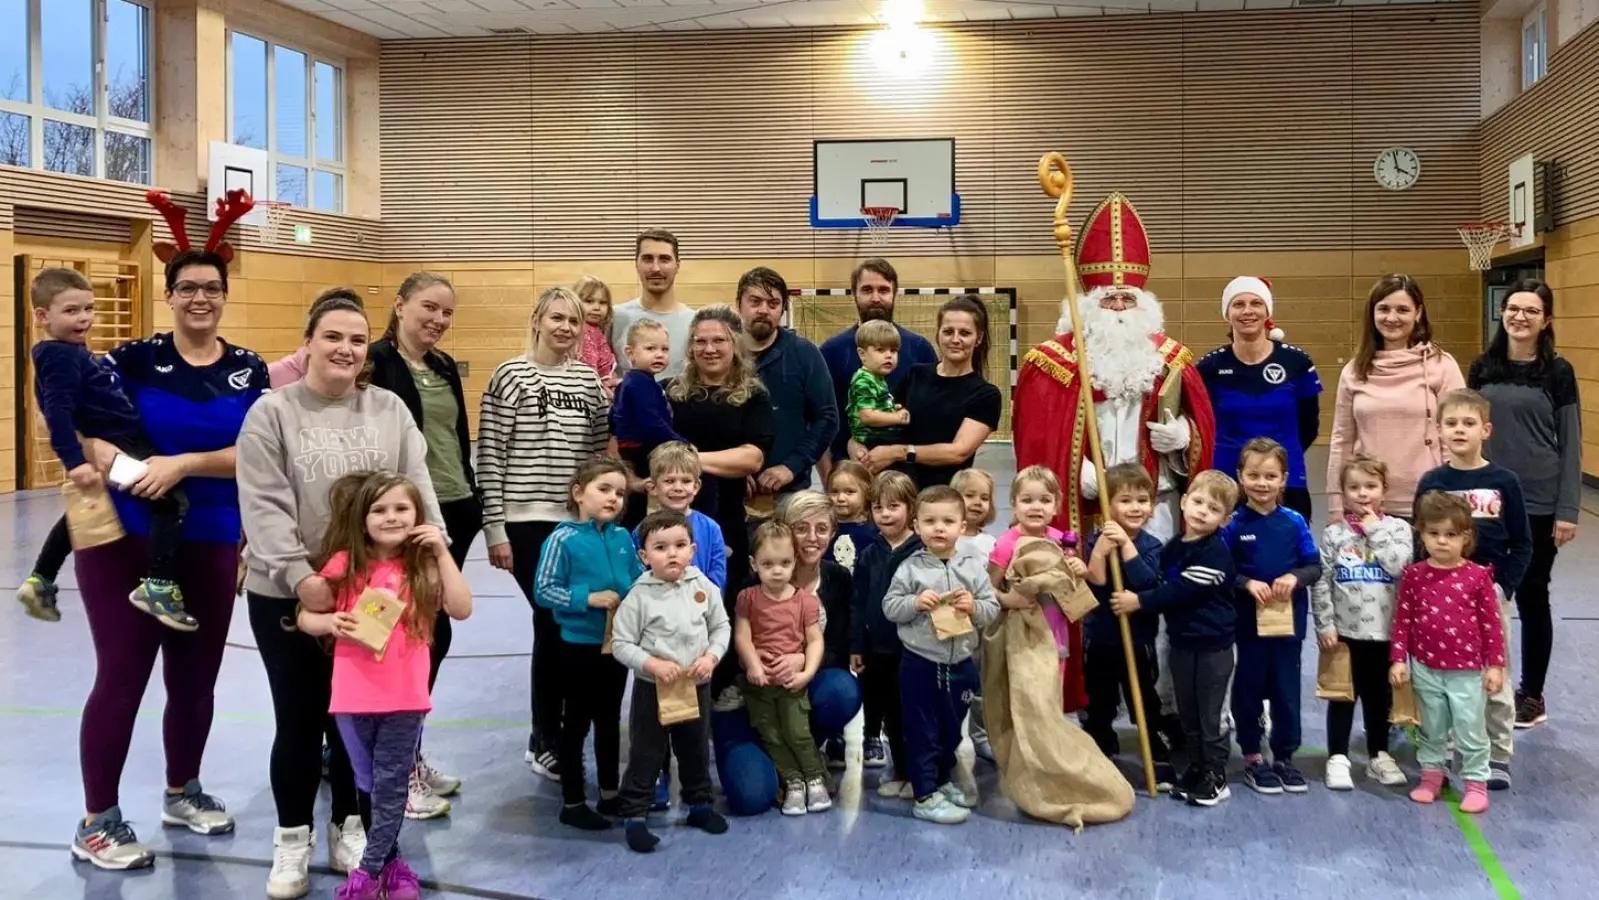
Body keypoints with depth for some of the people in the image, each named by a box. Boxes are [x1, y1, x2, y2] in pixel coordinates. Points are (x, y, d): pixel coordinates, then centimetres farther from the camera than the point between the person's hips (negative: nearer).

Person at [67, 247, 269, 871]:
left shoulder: (248, 370, 3)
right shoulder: (136, 359, -3)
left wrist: (183, 463, -21)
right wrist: (103, 455, -24)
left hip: (210, 546, 3)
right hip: (124, 539, -3)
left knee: (196, 677, 14)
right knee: (122, 677, -2)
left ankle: (181, 793, 35)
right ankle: (96, 823, 10)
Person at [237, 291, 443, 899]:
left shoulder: (390, 411, 6)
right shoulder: (272, 413, -4)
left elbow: (417, 490, 2)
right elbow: (264, 507, -12)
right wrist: (300, 576, -20)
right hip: (288, 594, -2)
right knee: (299, 718, 7)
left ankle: (348, 830, 28)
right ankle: (292, 841, 23)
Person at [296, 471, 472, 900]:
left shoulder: (423, 568, 1)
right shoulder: (346, 566, -2)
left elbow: (462, 609, -12)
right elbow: (305, 616, 7)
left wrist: (442, 553, -14)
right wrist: (331, 623, -15)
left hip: (405, 698, -1)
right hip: (354, 697, 1)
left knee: (391, 786, 2)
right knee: (369, 785, 12)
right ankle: (391, 864, 27)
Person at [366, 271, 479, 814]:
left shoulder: (445, 367, 14)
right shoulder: (377, 362, -9)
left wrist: (473, 502, 16)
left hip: (453, 513, 8)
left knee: (430, 634, 12)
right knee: (429, 634, -6)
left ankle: (409, 754, 24)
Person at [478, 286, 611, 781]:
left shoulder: (589, 380, 9)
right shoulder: (510, 376, -4)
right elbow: (489, 458, -7)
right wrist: (495, 529, -10)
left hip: (580, 521, 5)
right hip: (527, 522, -5)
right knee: (552, 622, -2)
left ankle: (556, 727, 29)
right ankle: (546, 739, 14)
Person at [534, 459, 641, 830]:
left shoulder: (623, 538, 0)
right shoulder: (563, 539, -15)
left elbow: (640, 580, 9)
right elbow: (543, 590, -15)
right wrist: (589, 598, -21)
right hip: (580, 645, -5)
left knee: (609, 720, 19)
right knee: (577, 721, 7)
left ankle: (610, 793, 33)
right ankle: (572, 802, 18)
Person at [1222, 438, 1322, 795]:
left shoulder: (1294, 522, -1)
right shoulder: (1233, 524, -6)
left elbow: (1315, 566, 1)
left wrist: (1295, 577, -17)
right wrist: (1247, 583, -21)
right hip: (1248, 622, -1)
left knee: (1287, 690, 10)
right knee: (1249, 689, 9)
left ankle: (1285, 757, 23)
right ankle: (1252, 758, 21)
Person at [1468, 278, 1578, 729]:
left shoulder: (1557, 371, -4)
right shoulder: (1482, 368, 4)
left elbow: (1571, 444, -4)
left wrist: (1568, 510, -8)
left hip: (1539, 504, -3)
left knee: (1531, 596, 6)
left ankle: (1532, 695, 19)